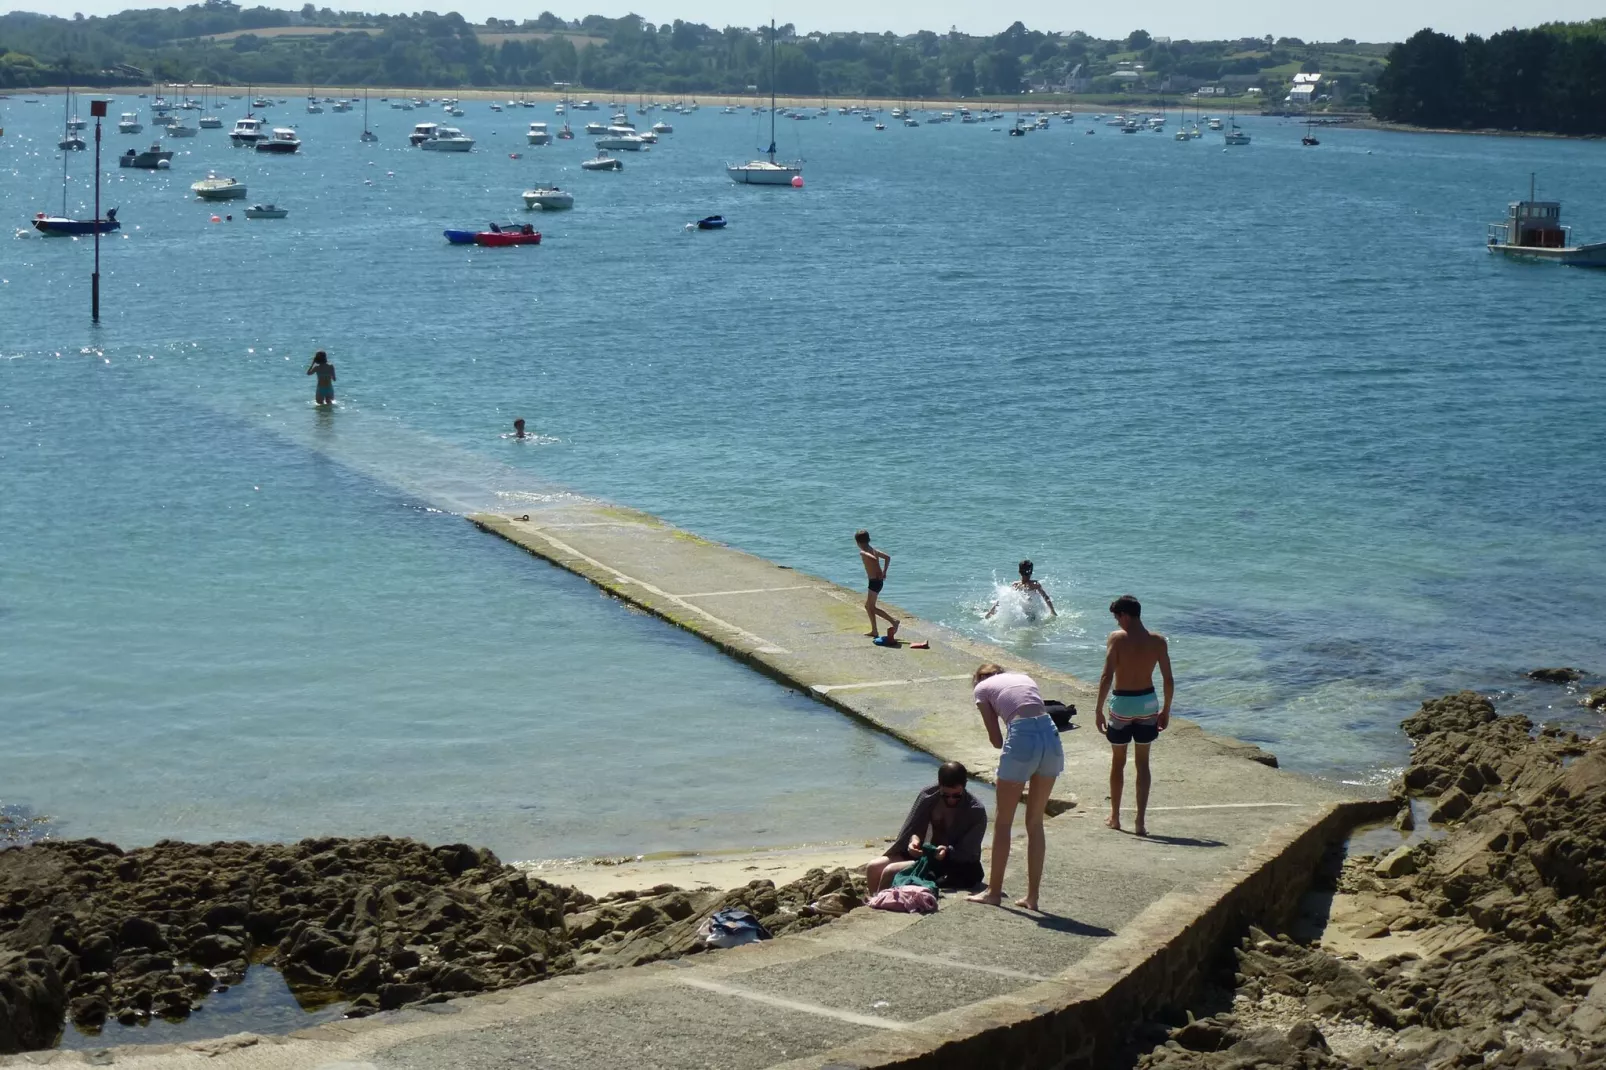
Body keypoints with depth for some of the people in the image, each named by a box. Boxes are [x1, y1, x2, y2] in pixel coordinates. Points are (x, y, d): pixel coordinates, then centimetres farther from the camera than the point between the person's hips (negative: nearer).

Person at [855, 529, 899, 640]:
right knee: (868, 605, 19)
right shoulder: (873, 550, 12)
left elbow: (873, 559, -31)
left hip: (874, 581, -9)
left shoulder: (863, 552, -13)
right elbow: (888, 557, 13)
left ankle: (893, 620, -11)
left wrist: (878, 573, -19)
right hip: (879, 580, 9)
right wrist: (884, 572, 13)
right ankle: (874, 631, 22)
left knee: (871, 607, -2)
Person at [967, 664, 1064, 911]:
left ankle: (994, 891, 21)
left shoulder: (982, 688, 16)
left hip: (1023, 738, -5)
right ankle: (1032, 896, 19)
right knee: (1035, 822, 16)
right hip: (1051, 736, 5)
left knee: (1003, 822, 12)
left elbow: (996, 739, 8)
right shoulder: (1024, 678, 29)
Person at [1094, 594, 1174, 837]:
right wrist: (1166, 710, 11)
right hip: (1148, 702, 3)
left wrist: (1098, 709, -11)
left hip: (1122, 703, -2)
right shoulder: (1157, 641, -3)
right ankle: (1140, 822, 5)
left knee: (1118, 762, 15)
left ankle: (1115, 817, 25)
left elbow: (1107, 677, -18)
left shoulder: (1117, 638, -13)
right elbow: (1168, 680, -1)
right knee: (1142, 763, 11)